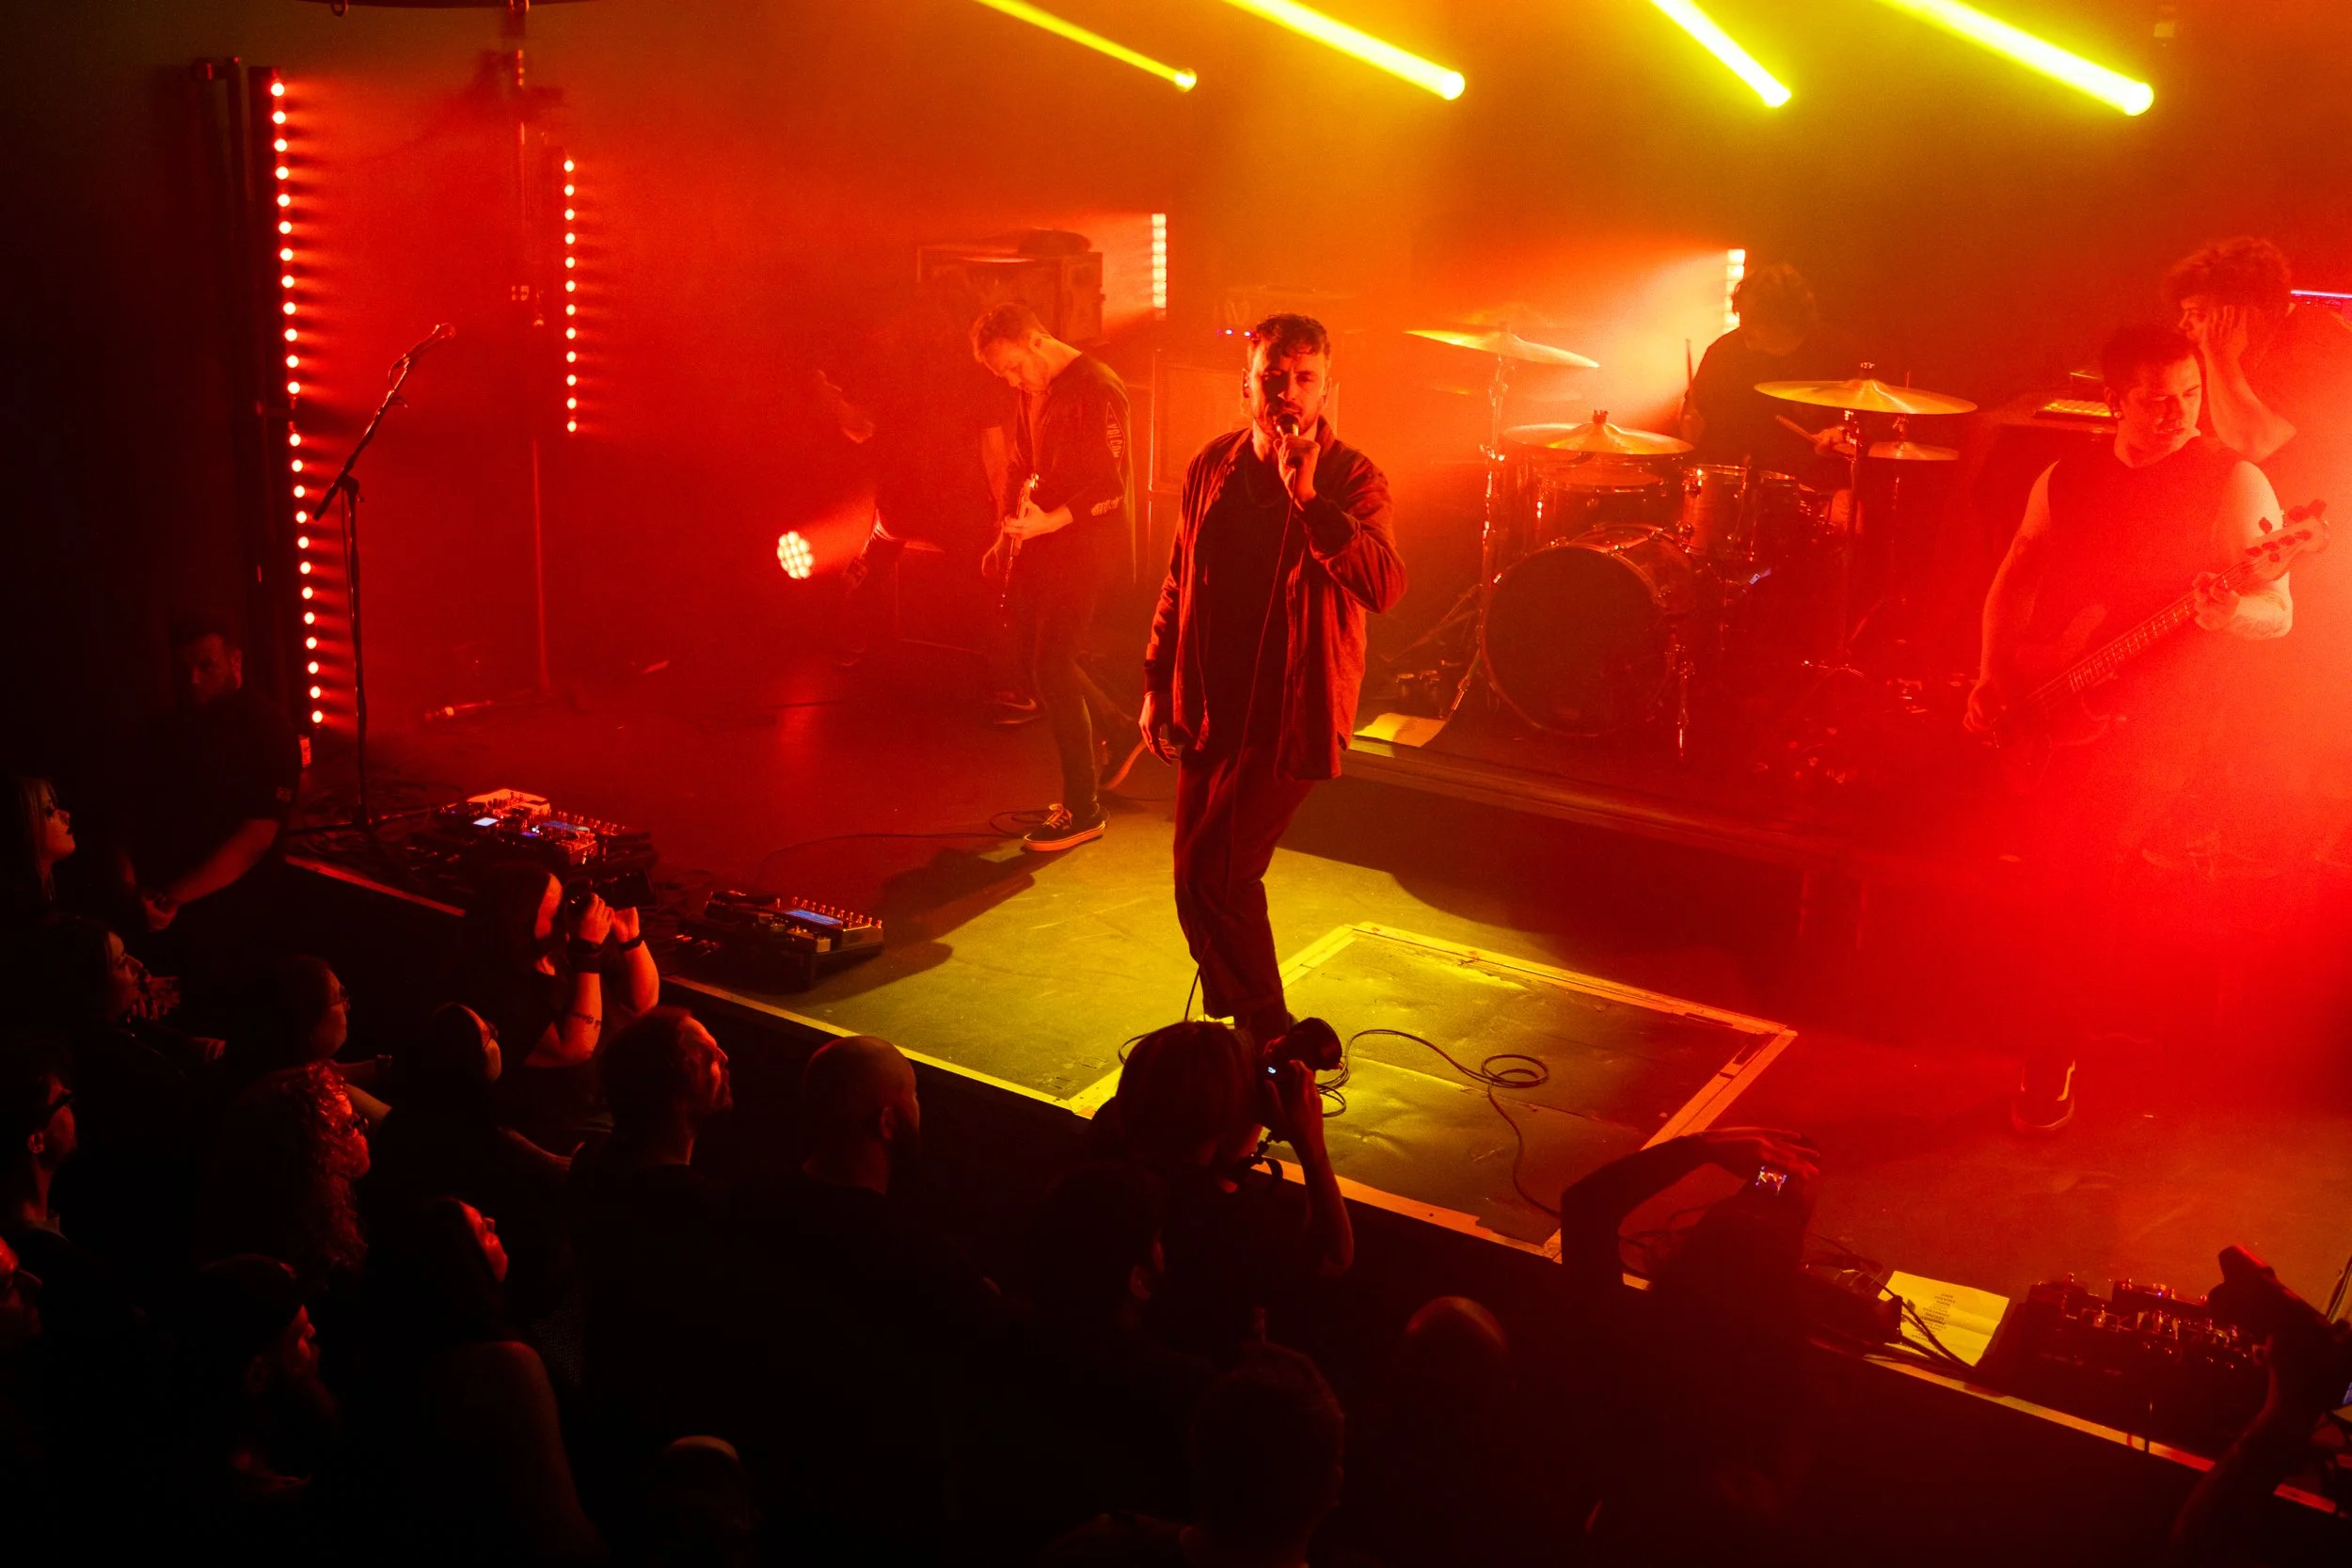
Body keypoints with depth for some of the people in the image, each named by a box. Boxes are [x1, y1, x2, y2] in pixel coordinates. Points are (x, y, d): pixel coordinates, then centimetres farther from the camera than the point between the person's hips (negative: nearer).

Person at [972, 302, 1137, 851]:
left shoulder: (1096, 390, -15)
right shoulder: (1035, 392, 12)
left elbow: (1113, 486, -20)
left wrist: (1049, 520, -27)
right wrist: (1011, 532, 11)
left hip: (1083, 545, -9)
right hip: (1041, 547, 9)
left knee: (1053, 668, -11)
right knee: (1045, 661, 11)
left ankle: (1083, 810, -4)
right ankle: (1119, 733, 29)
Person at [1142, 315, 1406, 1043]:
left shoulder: (1351, 479, -9)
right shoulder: (1212, 466, 6)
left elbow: (1384, 586, -25)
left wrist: (1307, 495, -31)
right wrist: (1157, 684, 13)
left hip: (1291, 713, -6)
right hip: (1210, 705, 6)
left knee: (1216, 876, -12)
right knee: (1198, 881, 11)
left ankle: (1266, 1042, 6)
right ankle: (1239, 1026, 30)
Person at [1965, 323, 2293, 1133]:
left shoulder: (2234, 483, -2)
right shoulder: (2065, 477, 11)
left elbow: (2279, 611, -3)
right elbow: (2011, 581, 17)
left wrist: (2231, 614, -26)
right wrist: (1992, 676, 3)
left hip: (2157, 707, -5)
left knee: (2081, 845, -23)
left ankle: (2051, 1056, -9)